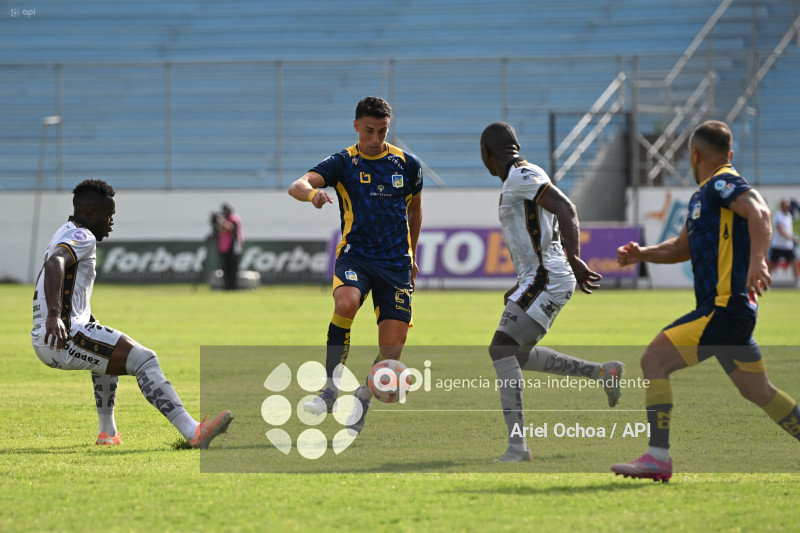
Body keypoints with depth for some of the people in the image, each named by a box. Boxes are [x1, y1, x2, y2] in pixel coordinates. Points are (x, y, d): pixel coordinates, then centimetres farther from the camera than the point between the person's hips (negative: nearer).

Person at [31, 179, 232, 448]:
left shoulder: (64, 235, 23)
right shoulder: (82, 237, -8)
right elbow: (54, 264, -29)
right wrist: (54, 316, -43)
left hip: (45, 342, 11)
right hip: (66, 335, -11)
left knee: (109, 352, 39)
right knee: (144, 360, -18)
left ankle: (107, 431, 42)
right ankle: (192, 432, -33)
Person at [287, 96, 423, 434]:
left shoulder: (407, 165, 6)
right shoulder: (344, 163, -2)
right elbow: (297, 186, -17)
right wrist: (312, 193, -41)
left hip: (396, 263, 2)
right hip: (356, 255, -2)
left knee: (392, 349, -8)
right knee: (345, 304, -35)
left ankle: (361, 403, 18)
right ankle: (332, 387, -22)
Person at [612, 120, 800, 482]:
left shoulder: (722, 184, -9)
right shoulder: (704, 194, 21)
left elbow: (759, 213, -27)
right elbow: (682, 247, 31)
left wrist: (757, 259, -42)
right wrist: (641, 254, 15)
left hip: (725, 309, -10)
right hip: (729, 310, 10)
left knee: (654, 360, -13)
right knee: (759, 392, 18)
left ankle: (658, 458, -16)